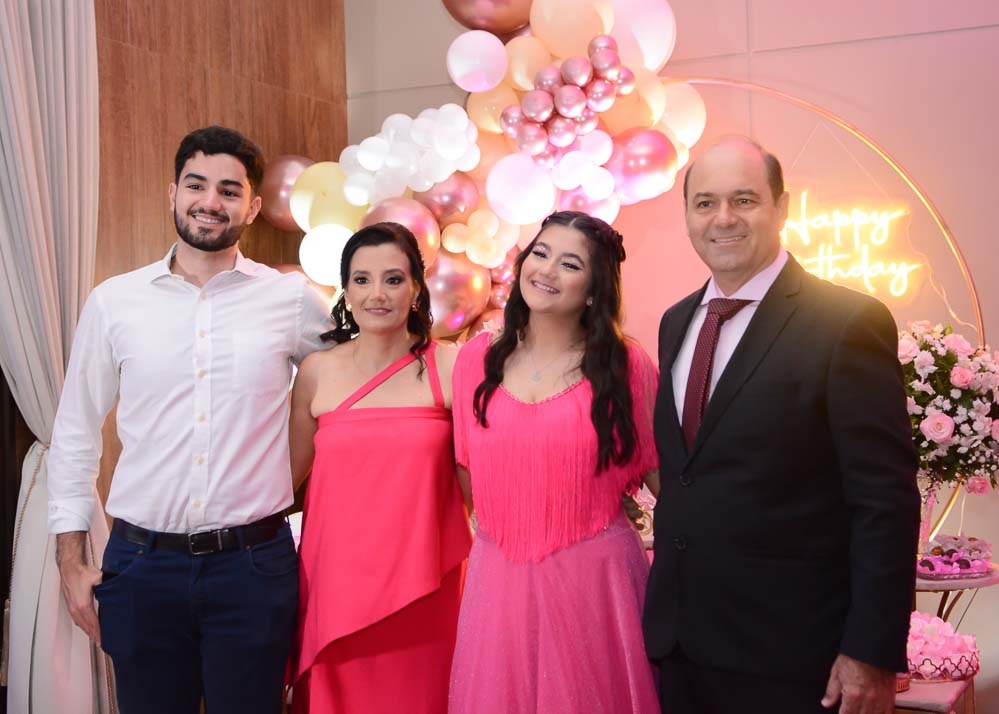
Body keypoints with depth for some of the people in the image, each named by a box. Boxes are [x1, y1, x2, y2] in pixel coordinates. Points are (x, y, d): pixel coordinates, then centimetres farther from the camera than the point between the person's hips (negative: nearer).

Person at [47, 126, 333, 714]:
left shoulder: (293, 300, -1)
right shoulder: (114, 302, 2)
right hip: (141, 565, 1)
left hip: (254, 565, -1)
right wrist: (71, 560, 5)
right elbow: (76, 432, 8)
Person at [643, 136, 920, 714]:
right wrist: (664, 597, 12)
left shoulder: (848, 321, -12)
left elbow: (885, 498, -14)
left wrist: (873, 652, -16)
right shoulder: (676, 322, 9)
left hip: (787, 649, -6)